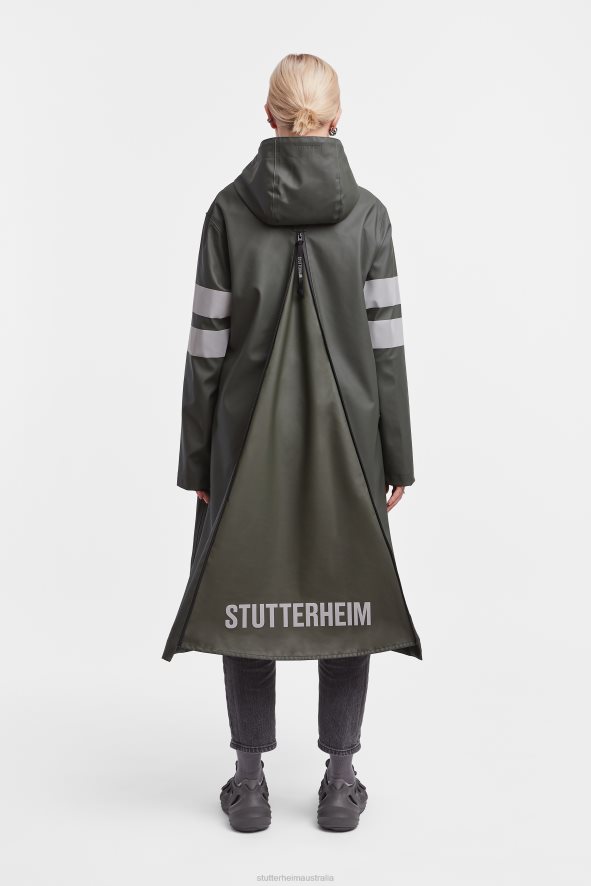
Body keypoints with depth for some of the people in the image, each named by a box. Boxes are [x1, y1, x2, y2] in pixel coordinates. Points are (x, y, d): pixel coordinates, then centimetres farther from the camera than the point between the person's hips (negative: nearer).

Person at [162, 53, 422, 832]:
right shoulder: (366, 212, -4)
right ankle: (340, 779, 17)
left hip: (249, 435, 0)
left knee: (244, 594, 10)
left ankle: (250, 780, 17)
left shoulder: (230, 209, -4)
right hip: (346, 433, 0)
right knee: (347, 596, 10)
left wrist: (196, 456, 3)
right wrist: (397, 456, 3)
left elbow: (208, 345, -4)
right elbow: (387, 344, -5)